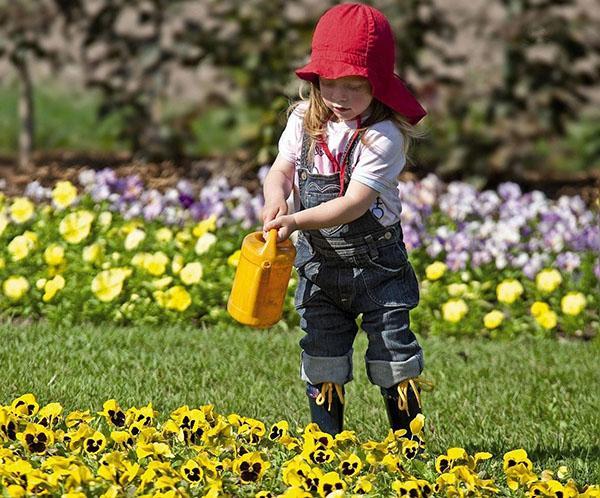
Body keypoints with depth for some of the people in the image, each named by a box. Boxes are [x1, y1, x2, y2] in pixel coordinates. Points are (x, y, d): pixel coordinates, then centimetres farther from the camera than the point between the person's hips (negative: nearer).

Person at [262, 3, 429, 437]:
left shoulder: (383, 136, -19)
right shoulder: (305, 123, -1)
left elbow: (355, 202, -25)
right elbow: (280, 172, -2)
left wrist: (298, 220, -34)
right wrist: (276, 201, -25)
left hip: (376, 261, -4)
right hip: (319, 261, 4)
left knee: (393, 347, -2)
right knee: (322, 352, 7)